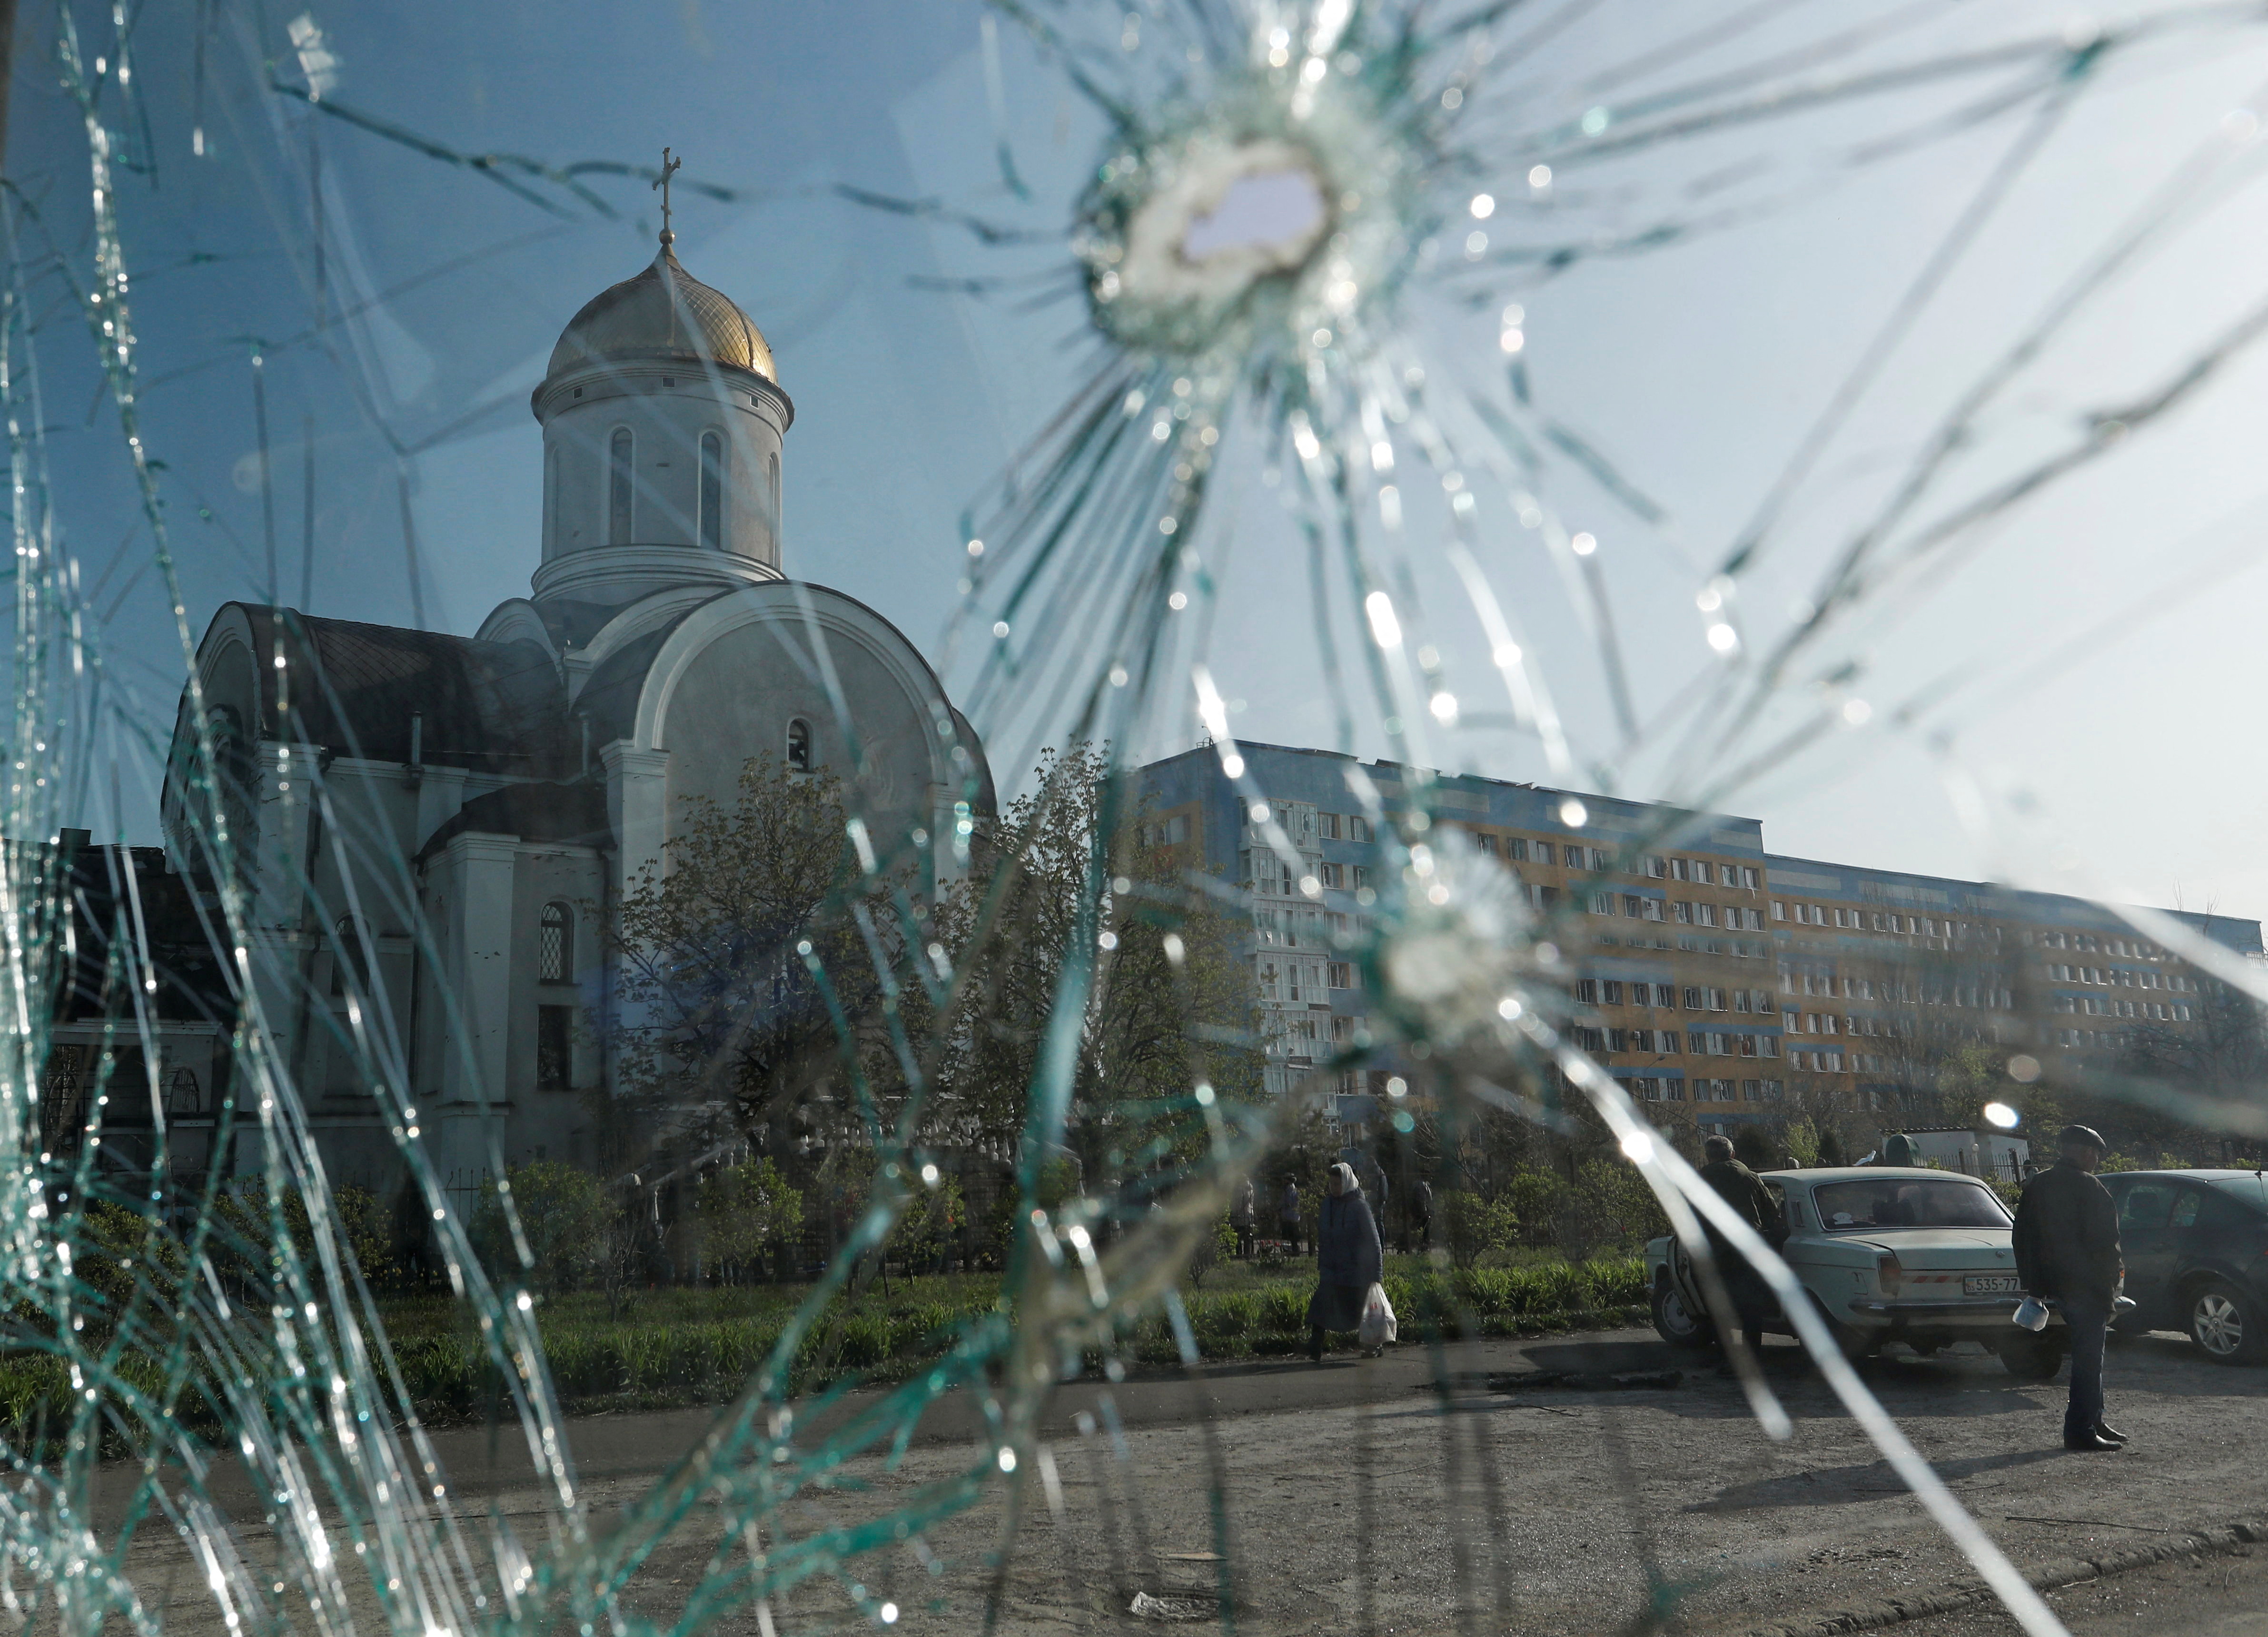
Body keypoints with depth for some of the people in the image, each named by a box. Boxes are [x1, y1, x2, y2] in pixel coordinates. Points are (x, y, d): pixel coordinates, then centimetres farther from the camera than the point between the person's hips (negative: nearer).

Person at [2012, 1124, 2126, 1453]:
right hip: (2086, 1286, -8)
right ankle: (2081, 1431, -2)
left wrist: (2036, 1285, 16)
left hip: (2056, 1286, 8)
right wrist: (2108, 1289, -8)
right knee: (2088, 1356, -3)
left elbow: (2023, 1240, 14)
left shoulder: (2035, 1187, 12)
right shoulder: (2086, 1186, -13)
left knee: (2087, 1355, 19)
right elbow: (2103, 1243, -15)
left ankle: (2093, 1422, 26)